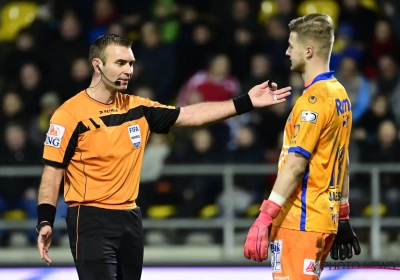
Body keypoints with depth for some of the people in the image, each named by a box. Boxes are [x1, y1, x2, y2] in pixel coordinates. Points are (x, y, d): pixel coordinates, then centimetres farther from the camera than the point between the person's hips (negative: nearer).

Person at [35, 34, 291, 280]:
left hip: (130, 218, 7)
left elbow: (190, 115, 7)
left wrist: (246, 102, 1)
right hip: (91, 220, -7)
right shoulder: (70, 114, -9)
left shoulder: (138, 109, 7)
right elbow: (53, 170, -8)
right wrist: (45, 221, -17)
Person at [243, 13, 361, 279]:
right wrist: (343, 215, 24)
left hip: (301, 220, -9)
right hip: (326, 217, 9)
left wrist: (266, 217, -19)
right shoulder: (340, 94, 13)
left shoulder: (314, 99, -14)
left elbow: (295, 165, -19)